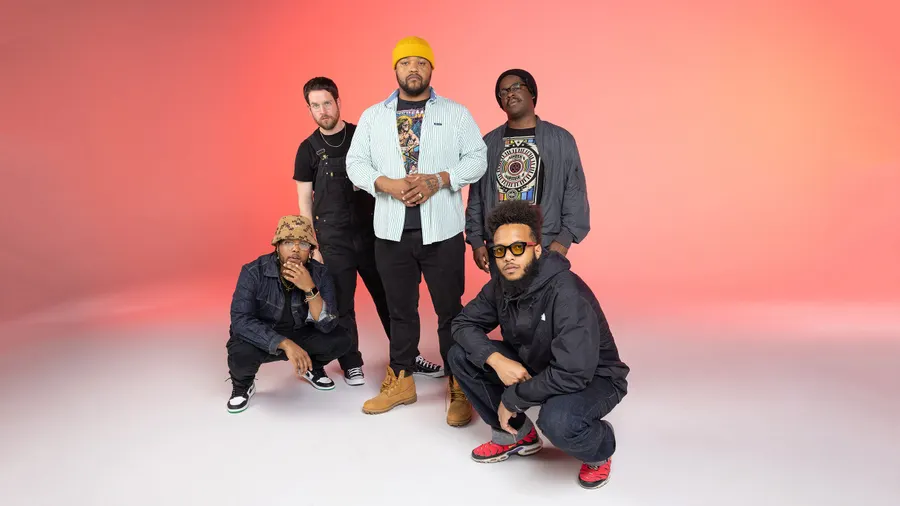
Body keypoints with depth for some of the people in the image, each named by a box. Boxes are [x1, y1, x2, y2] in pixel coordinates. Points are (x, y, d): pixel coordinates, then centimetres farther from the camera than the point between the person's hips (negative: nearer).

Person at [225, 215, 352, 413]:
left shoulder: (319, 274, -17)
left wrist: (310, 289, -38)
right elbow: (240, 321, -31)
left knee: (340, 339, -21)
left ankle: (312, 367, 15)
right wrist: (285, 344, -41)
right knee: (241, 353, -35)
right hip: (261, 338, -2)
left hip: (300, 335, 3)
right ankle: (242, 384, 4)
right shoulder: (253, 272, -23)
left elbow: (326, 326, -22)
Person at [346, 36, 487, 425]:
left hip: (442, 230, -2)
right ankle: (400, 381, 26)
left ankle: (459, 388, 14)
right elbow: (355, 163, 6)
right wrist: (387, 184, -13)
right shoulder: (372, 116, 10)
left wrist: (438, 179, -16)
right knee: (400, 309, 12)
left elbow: (477, 159, -1)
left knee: (449, 309, 3)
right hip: (391, 231, 2)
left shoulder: (456, 113, 5)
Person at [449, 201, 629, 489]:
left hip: (593, 379, -6)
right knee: (461, 355, -6)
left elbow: (572, 374, -38)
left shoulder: (567, 293, -32)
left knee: (557, 421, -39)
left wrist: (512, 399, -24)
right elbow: (464, 323, -1)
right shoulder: (500, 287, -10)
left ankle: (601, 447, 0)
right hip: (534, 368, 7)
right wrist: (497, 360, -22)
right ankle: (516, 434, 11)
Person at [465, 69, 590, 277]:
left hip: (546, 248, -2)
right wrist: (476, 240, 4)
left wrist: (564, 240, -10)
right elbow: (476, 197, 11)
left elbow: (575, 194, 0)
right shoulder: (488, 143, 11)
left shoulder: (561, 139, 3)